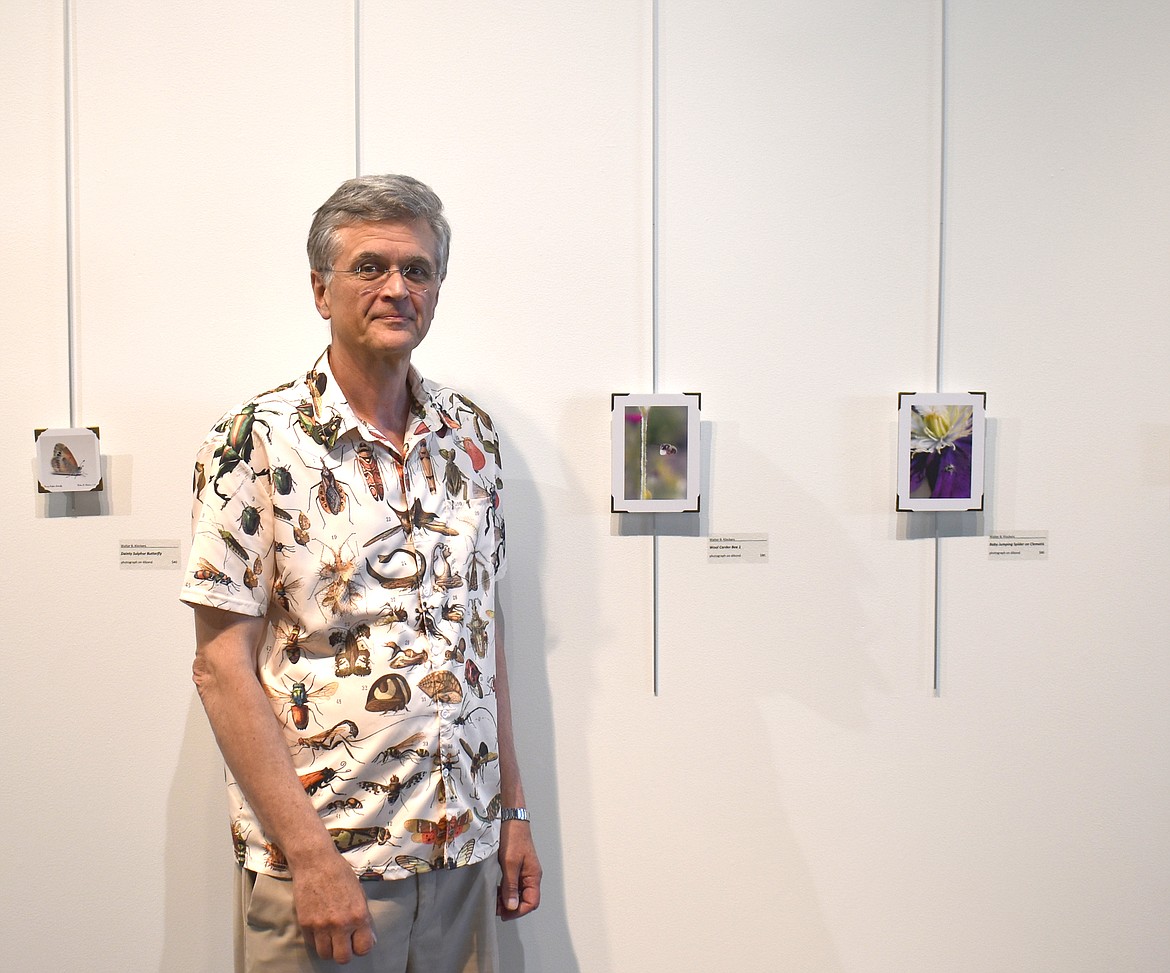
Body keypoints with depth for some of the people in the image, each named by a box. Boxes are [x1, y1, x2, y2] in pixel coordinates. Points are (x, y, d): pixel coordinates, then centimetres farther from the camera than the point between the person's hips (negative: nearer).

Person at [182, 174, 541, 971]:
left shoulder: (472, 435, 4)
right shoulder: (257, 442, -11)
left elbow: (485, 631, 9)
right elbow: (223, 666, -12)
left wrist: (513, 808, 8)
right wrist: (311, 857, -15)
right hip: (320, 863, -4)